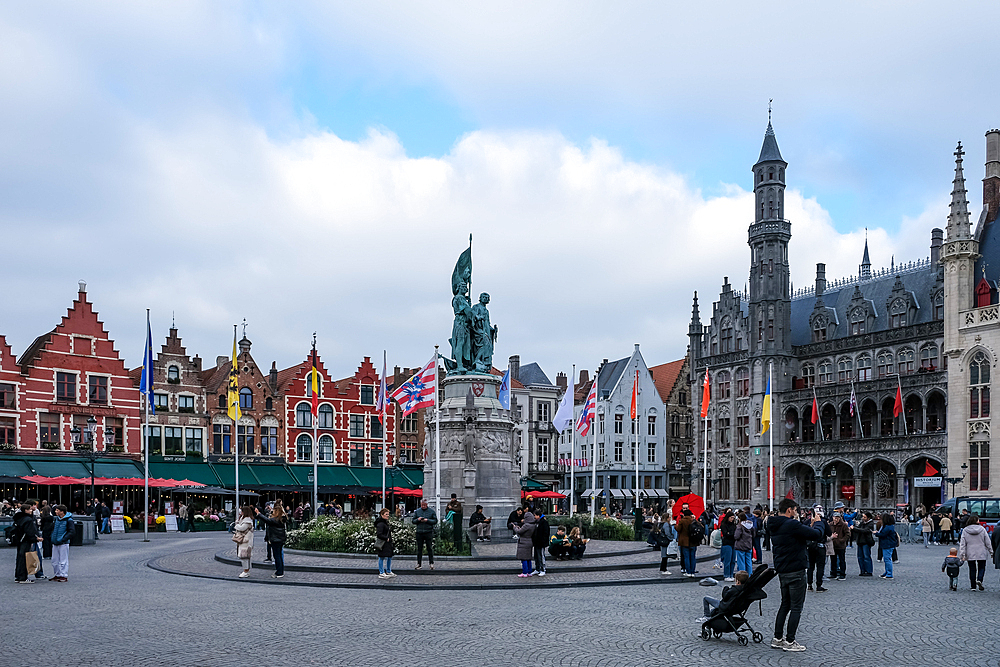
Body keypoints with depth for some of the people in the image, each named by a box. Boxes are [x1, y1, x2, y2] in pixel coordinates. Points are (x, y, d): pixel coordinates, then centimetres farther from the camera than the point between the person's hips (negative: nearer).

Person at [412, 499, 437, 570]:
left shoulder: (431, 511, 4)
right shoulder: (417, 511, 11)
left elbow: (435, 521, 1)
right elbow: (413, 521, 13)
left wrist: (427, 520, -12)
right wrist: (418, 520, -8)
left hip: (428, 532, -2)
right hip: (419, 532, 2)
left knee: (430, 548, -2)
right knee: (419, 549, 5)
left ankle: (431, 563, 6)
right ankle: (419, 564, 11)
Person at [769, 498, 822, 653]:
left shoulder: (774, 527, 9)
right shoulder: (792, 525, -19)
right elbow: (817, 535, -17)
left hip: (781, 570, 9)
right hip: (796, 571, -9)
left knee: (785, 604, 18)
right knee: (796, 607, -1)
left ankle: (777, 638, 20)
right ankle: (789, 641, 1)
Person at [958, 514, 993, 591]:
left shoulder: (965, 530, -3)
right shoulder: (982, 529, -4)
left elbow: (962, 543, -5)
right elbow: (988, 542, 1)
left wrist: (962, 554, -3)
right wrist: (991, 552, 11)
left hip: (970, 555, 1)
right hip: (981, 554, -1)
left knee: (972, 569, 8)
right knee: (982, 568, 13)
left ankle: (973, 586, 9)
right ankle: (979, 580, -11)